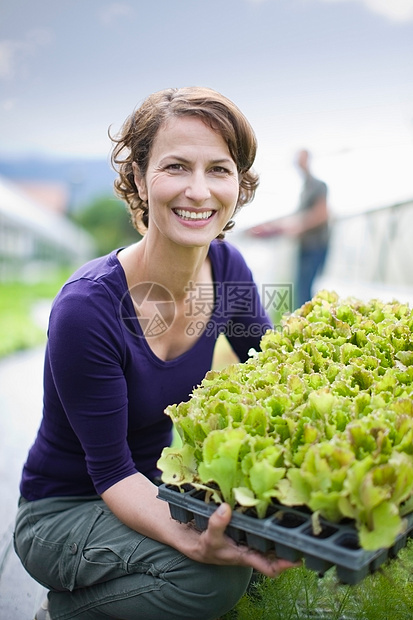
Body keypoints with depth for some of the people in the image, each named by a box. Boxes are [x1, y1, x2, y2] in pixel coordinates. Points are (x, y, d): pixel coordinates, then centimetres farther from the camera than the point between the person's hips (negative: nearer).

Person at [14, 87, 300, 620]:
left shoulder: (225, 266, -11)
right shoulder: (86, 308, -30)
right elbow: (111, 469, -25)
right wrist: (193, 541, -40)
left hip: (162, 483, 6)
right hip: (63, 511, -5)